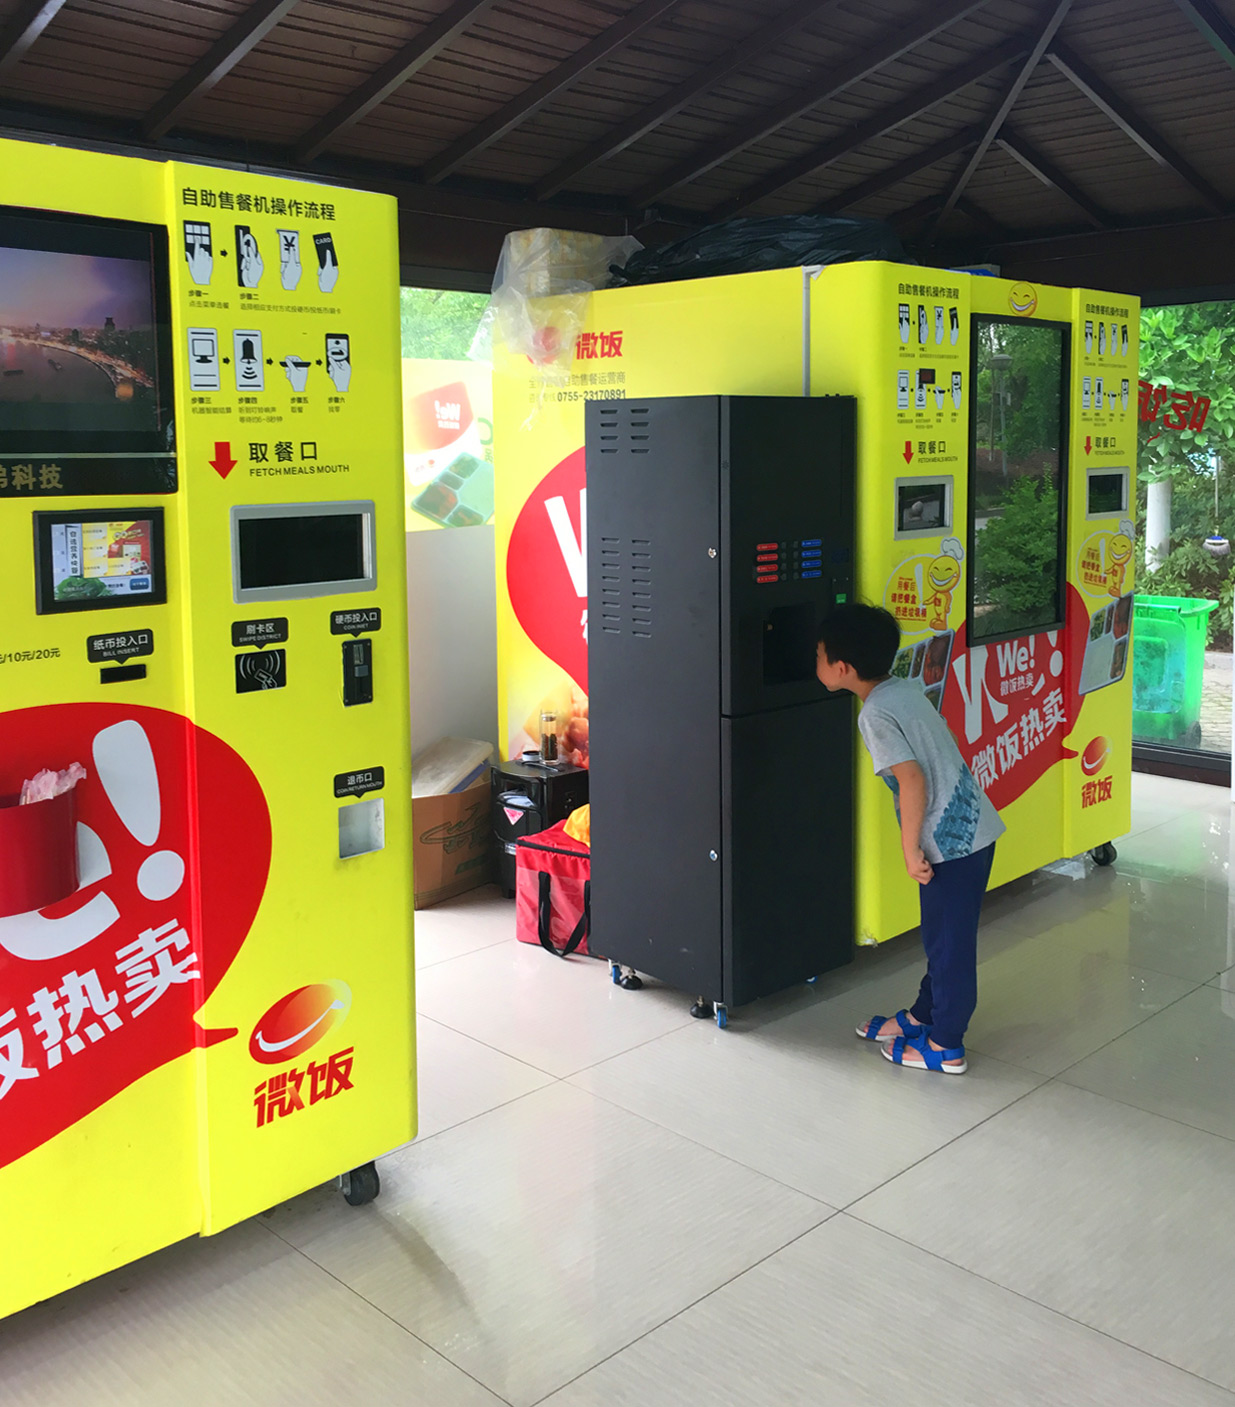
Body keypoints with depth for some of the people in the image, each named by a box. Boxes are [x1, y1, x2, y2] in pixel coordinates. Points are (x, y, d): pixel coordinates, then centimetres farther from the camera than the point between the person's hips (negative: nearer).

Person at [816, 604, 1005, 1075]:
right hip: (973, 826, 9)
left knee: (949, 941, 4)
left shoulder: (875, 714, -17)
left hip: (951, 840, -9)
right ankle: (922, 1016, 36)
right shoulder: (907, 688, 7)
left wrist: (911, 849, -17)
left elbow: (912, 779, -23)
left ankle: (945, 1048, 17)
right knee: (942, 934, 21)